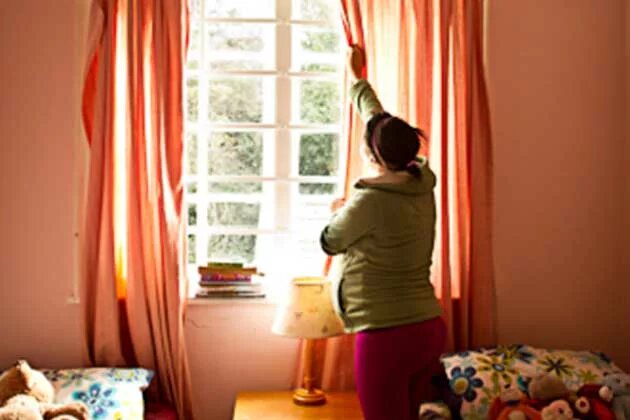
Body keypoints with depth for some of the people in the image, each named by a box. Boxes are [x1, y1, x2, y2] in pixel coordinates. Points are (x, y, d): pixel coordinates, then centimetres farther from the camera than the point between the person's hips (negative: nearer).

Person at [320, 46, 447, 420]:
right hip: (429, 329, 8)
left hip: (387, 337, -8)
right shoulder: (422, 183, 3)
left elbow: (330, 242, 1)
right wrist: (357, 78, 32)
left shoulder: (370, 201, -19)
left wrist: (338, 211, 22)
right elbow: (380, 121, 18)